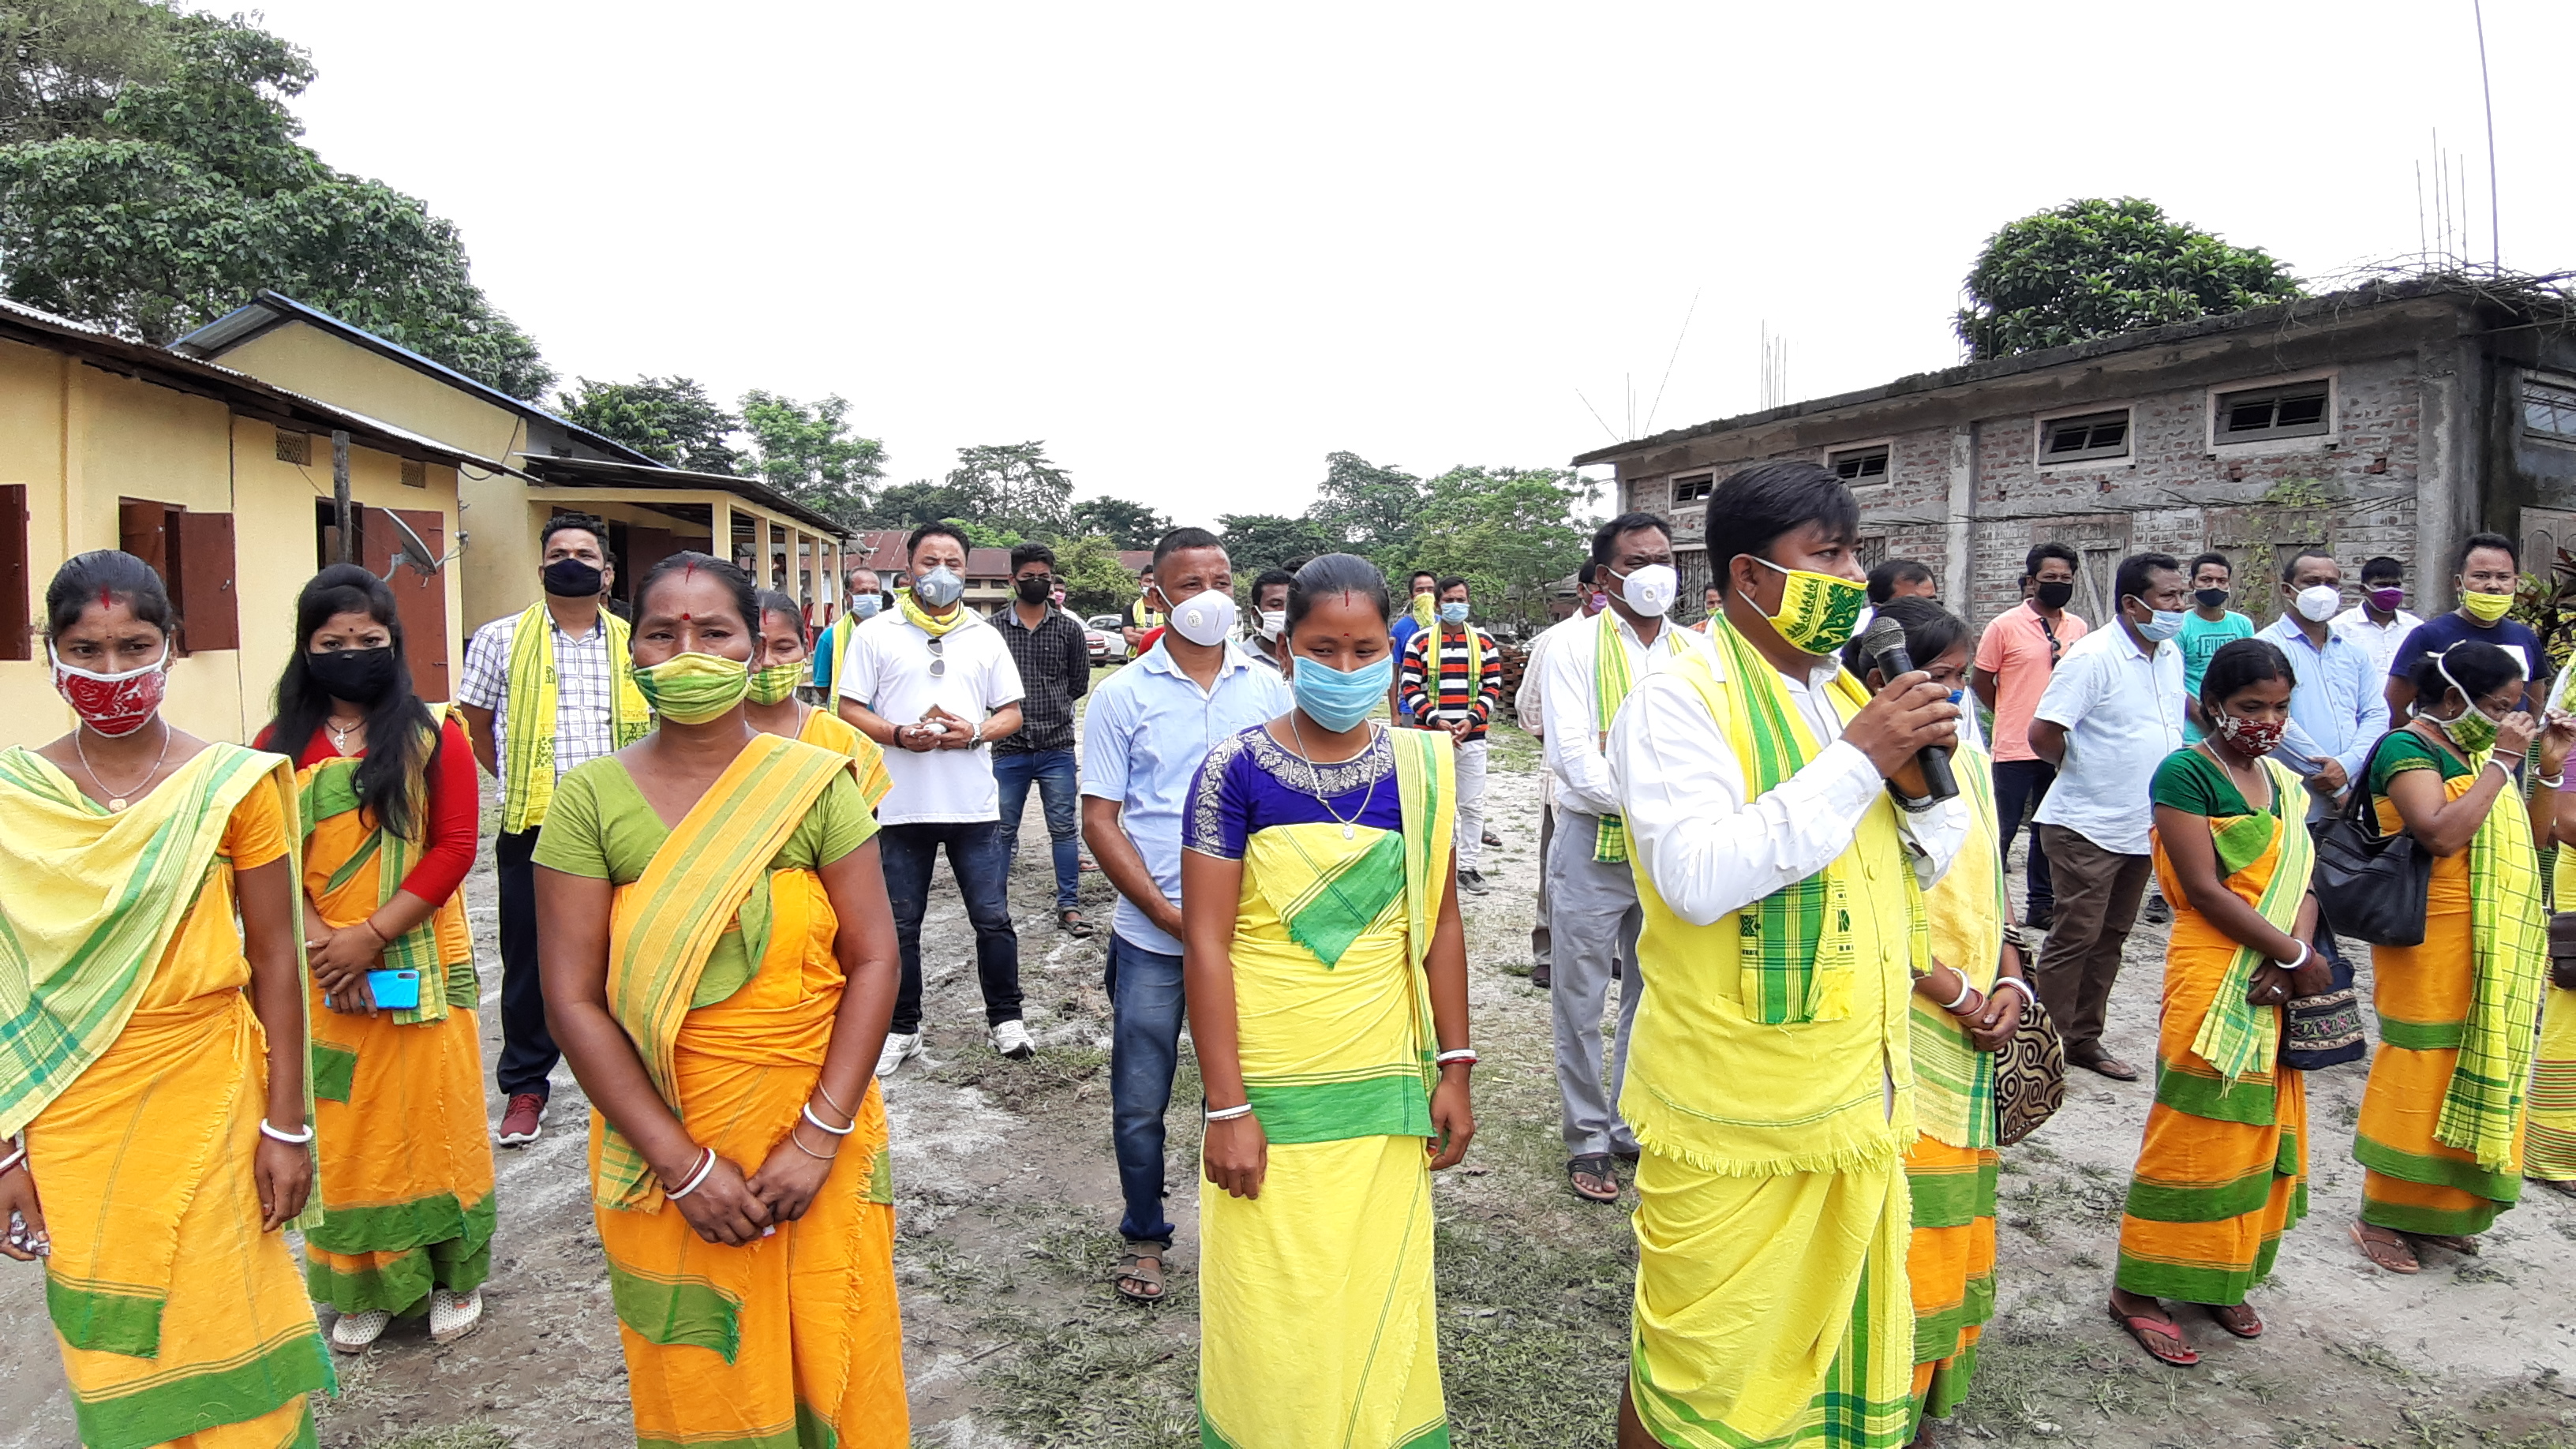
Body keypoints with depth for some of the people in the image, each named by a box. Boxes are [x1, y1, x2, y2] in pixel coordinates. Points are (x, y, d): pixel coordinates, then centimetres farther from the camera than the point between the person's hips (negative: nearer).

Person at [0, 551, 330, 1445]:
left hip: (206, 1095, -2)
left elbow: (274, 957, -4)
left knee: (220, 1330, 7)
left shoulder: (231, 785, -7)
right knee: (106, 1339, 14)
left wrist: (285, 1126, -4)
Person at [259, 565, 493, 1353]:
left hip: (418, 965, -2)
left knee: (431, 1113, 6)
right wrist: (320, 942, -12)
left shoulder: (433, 735, -2)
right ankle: (366, 1286, 26)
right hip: (319, 978, 2)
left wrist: (372, 935, -14)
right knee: (340, 1126, 9)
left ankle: (453, 1278, 22)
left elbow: (454, 847, -7)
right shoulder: (281, 745, 5)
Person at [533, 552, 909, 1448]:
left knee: (829, 1362, 12)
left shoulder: (815, 784, -5)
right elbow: (574, 998, -7)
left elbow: (872, 961, -6)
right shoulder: (591, 800, -5)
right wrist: (682, 1164, -11)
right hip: (661, 1155, 0)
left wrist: (817, 1139, -12)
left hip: (818, 1140, 0)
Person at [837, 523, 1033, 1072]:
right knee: (900, 925, 10)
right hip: (901, 805, -1)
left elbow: (1011, 713, 9)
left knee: (993, 919, 5)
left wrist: (975, 732, -12)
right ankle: (902, 1028, 24)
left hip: (974, 804, 1)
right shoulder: (876, 633, 3)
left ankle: (1004, 1019, 21)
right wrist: (901, 735, -17)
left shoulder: (985, 637, 9)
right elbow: (849, 710, 0)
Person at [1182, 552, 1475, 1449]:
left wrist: (1454, 1070, 6)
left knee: (1380, 1302, 14)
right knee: (1273, 1317, 8)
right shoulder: (1236, 768, -10)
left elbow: (1440, 924, 7)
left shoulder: (1418, 767, 1)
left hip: (1386, 1088, 3)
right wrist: (1227, 1108, -12)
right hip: (1268, 1090, -3)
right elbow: (1206, 944, -11)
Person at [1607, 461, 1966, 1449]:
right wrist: (1856, 760, -22)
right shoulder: (1679, 700, -13)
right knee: (1700, 1368, 8)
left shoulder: (1848, 691, 10)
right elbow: (1697, 877, -26)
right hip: (1732, 1114, -7)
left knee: (1837, 1341, 20)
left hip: (1861, 1095, 7)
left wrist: (1919, 780, -5)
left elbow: (1919, 871, 16)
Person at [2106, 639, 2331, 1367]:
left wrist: (2292, 959, -11)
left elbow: (2303, 883, 6)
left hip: (2277, 989, 7)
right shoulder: (2186, 773, -10)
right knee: (2191, 1136, -3)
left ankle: (2221, 1277, 29)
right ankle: (2136, 1288, 9)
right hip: (2211, 983, -7)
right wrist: (2295, 954, -14)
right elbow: (2204, 890, -16)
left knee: (2261, 1132, 14)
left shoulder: (2283, 781, 13)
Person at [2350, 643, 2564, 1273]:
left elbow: (2530, 837, 17)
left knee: (2470, 1069, 13)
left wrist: (2549, 768, 5)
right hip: (2432, 940, -8)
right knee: (2420, 1068, -4)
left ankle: (2434, 1210, 25)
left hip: (2493, 947, 9)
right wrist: (2502, 761, -19)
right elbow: (2443, 835, -25)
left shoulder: (2477, 751, 14)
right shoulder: (2408, 748, -12)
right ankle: (2380, 1217, 7)